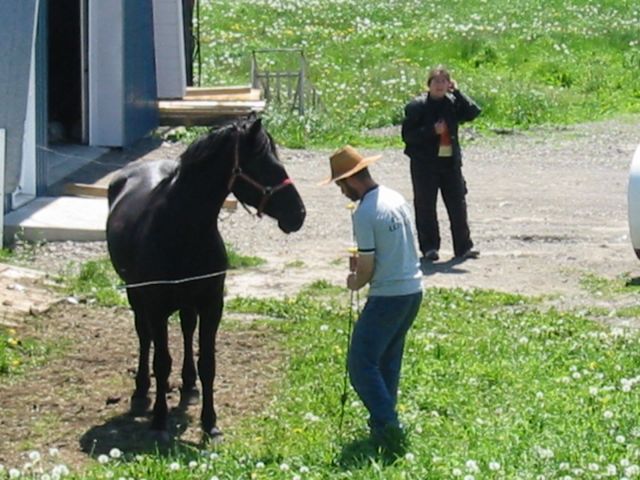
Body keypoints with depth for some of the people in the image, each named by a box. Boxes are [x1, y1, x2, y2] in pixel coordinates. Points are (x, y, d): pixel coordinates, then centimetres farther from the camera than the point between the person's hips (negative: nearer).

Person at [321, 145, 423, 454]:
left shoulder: (364, 214, -18)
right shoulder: (396, 199, 8)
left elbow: (367, 269, -16)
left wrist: (355, 283, 4)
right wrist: (362, 261, 16)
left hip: (388, 296, -9)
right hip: (414, 289, 9)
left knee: (362, 363, -3)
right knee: (388, 359, 21)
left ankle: (388, 426, -10)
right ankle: (384, 420, 27)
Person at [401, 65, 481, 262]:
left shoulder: (453, 103, 6)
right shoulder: (417, 106, -5)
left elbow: (473, 112, -10)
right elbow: (407, 135, -8)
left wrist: (456, 92, -10)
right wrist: (432, 131, -18)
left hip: (450, 161, 3)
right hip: (425, 163, -3)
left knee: (458, 204, 5)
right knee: (425, 206, 1)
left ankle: (463, 247, 12)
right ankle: (429, 248, 10)